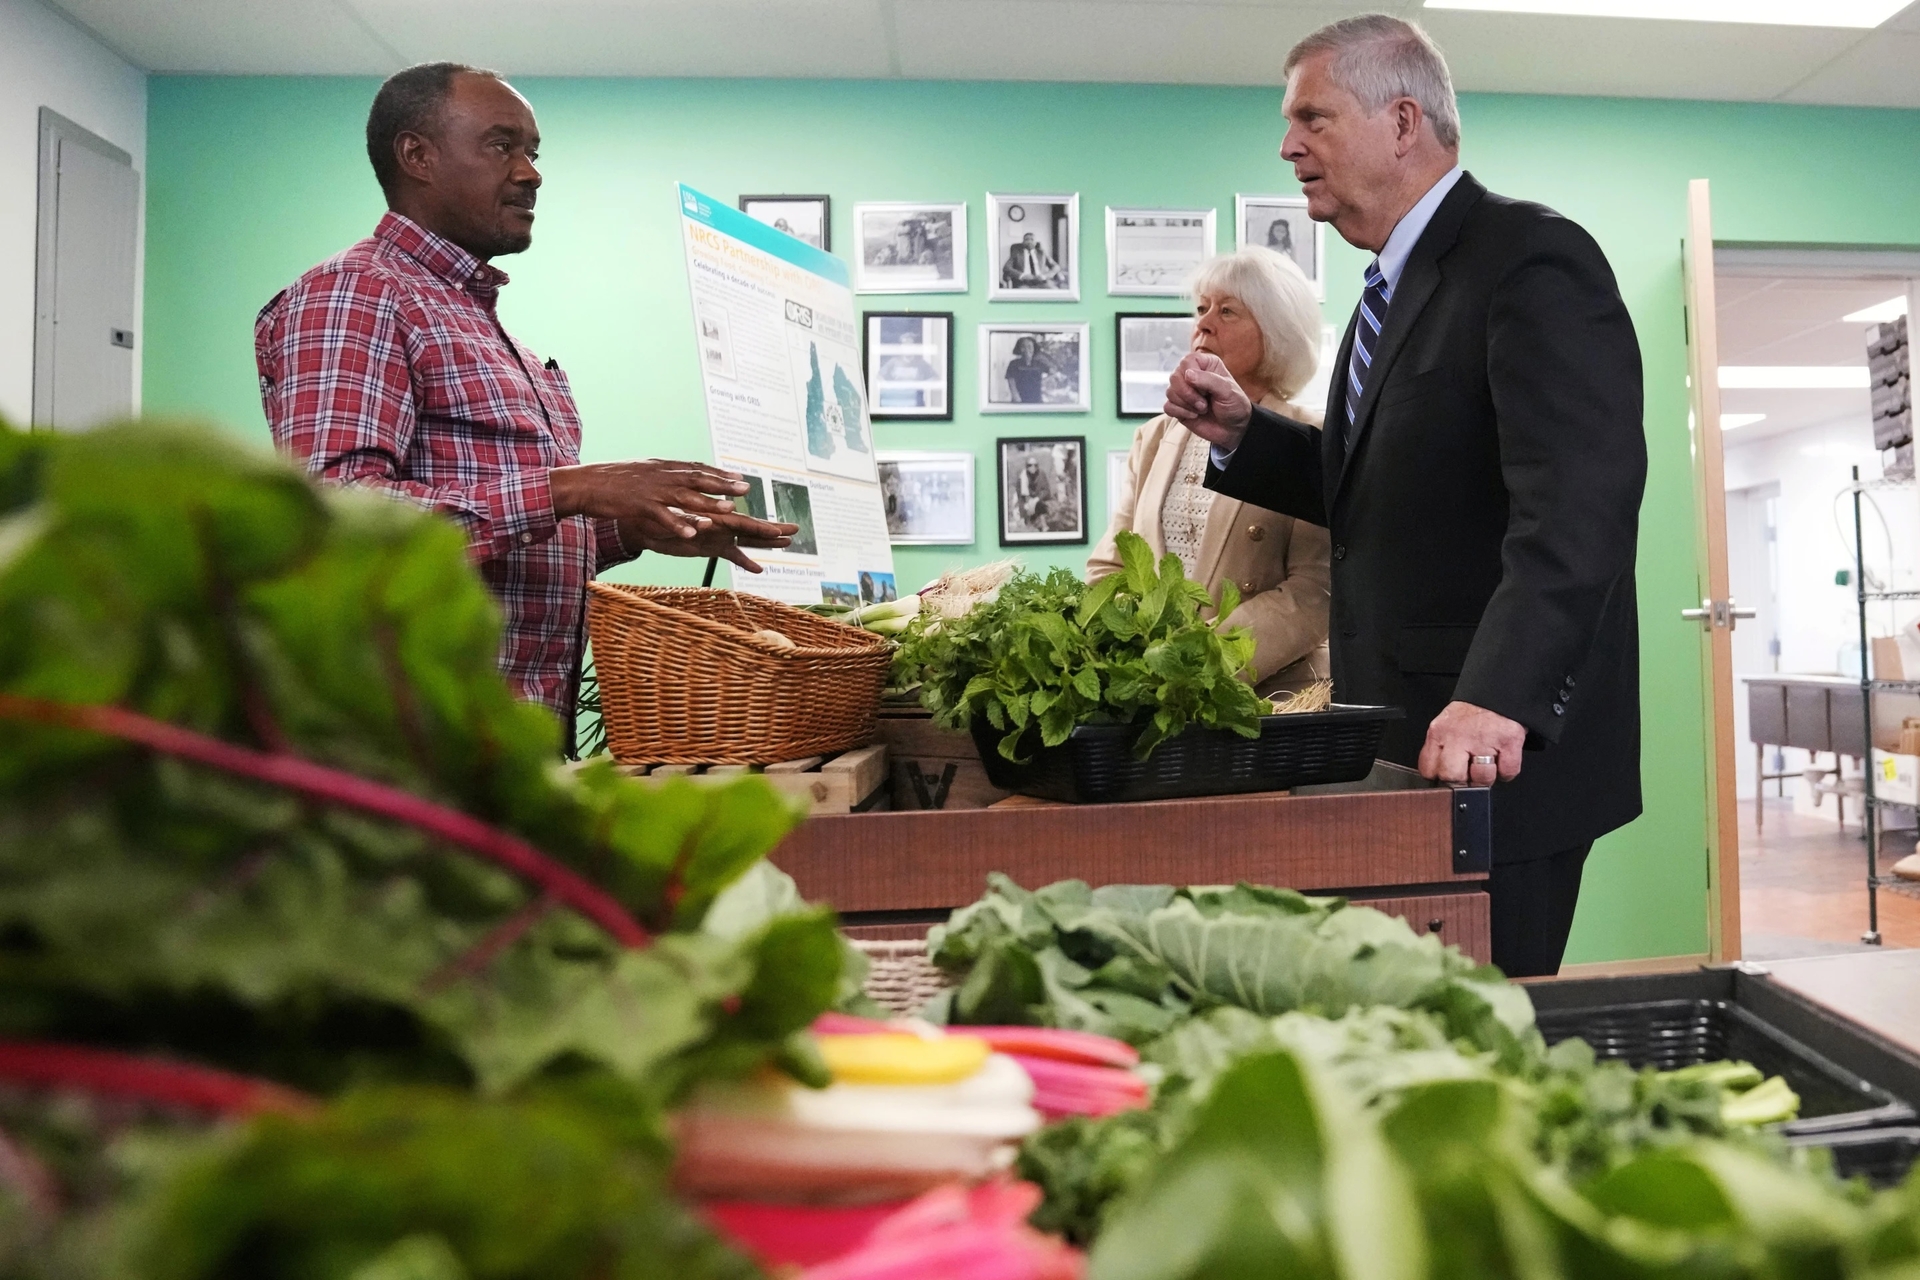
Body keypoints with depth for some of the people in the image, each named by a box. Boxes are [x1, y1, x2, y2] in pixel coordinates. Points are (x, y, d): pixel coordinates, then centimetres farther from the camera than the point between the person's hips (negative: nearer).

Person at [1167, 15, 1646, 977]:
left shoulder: (1534, 260, -12)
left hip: (1501, 747, -8)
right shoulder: (1399, 286, 16)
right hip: (1398, 737, 9)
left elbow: (1579, 502, -25)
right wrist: (1241, 433, 6)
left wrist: (1499, 700, -35)